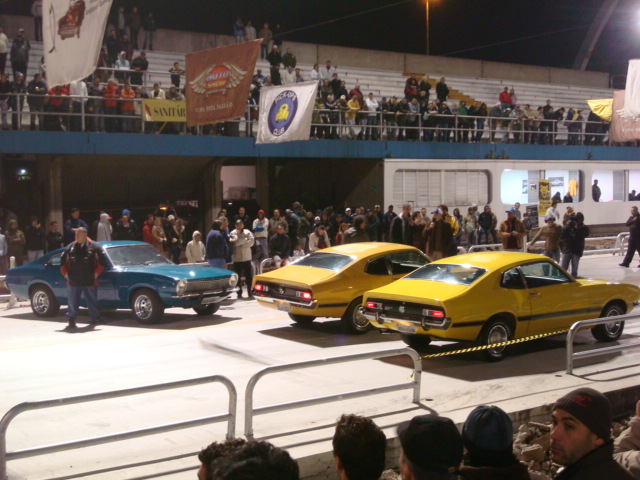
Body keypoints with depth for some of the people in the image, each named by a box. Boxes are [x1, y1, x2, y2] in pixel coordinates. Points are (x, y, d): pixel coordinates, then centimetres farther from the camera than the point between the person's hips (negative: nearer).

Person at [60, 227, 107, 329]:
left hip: (90, 281, -2)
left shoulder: (94, 246, 0)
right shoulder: (70, 247, 8)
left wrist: (96, 273, -5)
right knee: (72, 301, 4)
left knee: (92, 301, 6)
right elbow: (63, 261, 15)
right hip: (73, 281, 2)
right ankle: (71, 321, 11)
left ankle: (94, 319, 16)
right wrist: (65, 273, 5)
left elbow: (102, 261, 0)